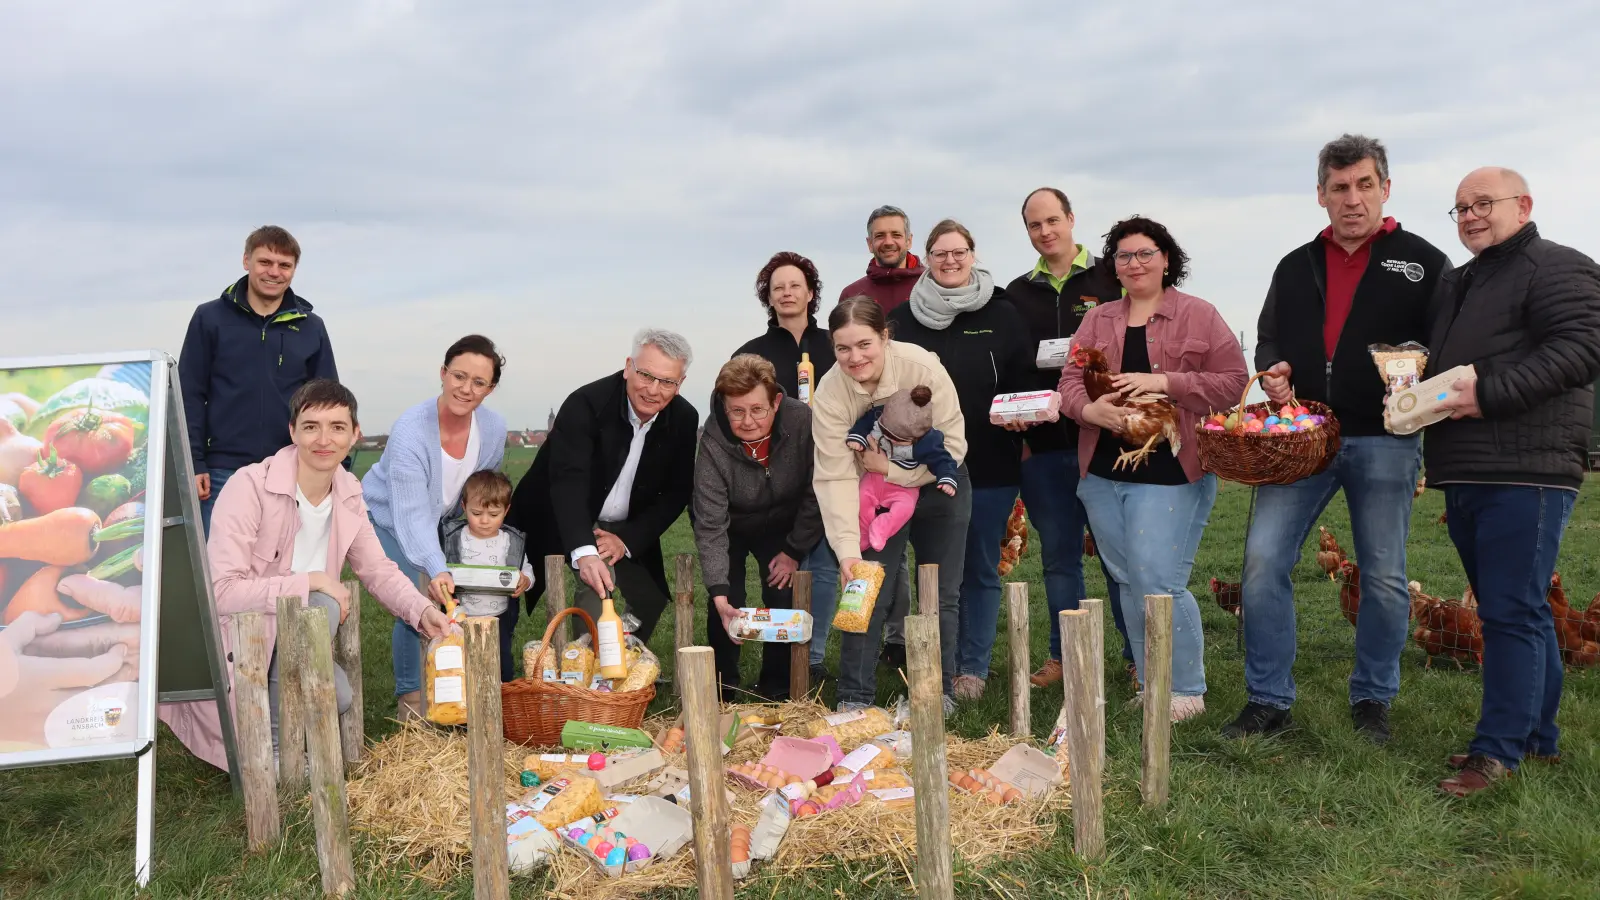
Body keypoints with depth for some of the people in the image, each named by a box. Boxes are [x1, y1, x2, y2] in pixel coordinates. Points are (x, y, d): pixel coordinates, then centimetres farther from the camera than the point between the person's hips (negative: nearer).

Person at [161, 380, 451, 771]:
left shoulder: (349, 493, -3)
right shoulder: (249, 486, -24)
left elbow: (379, 570, 3)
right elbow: (221, 591, -29)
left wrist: (423, 612, -15)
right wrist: (311, 582, -28)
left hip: (281, 637, 6)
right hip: (228, 637, -6)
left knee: (338, 696, -15)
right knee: (320, 606, -28)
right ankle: (274, 744, -10)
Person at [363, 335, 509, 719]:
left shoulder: (494, 428, -16)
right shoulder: (410, 430, -33)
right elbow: (412, 514, -40)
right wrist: (436, 570, -52)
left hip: (442, 525, 6)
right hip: (385, 521, -6)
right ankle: (409, 697, -1)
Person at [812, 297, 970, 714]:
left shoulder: (922, 367, -27)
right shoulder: (829, 393, -24)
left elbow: (953, 447, -21)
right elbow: (835, 477, -26)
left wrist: (891, 468, -26)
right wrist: (848, 550, -34)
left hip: (936, 485, 0)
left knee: (942, 595, 6)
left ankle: (939, 690, 22)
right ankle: (854, 697, 6)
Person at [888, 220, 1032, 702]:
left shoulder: (1002, 315, 2)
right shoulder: (904, 319, 6)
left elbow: (1026, 381, 3)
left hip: (991, 467, -1)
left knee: (982, 569, 8)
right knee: (935, 570, 7)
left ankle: (974, 669, 20)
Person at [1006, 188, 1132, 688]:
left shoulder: (1109, 282, 3)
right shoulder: (1017, 294, 13)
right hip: (1041, 445, 3)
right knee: (1058, 555, 10)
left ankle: (1138, 655, 14)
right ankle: (1063, 655, 20)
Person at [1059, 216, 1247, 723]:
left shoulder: (1199, 316, 2)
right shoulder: (1096, 321, 13)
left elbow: (1233, 381, -5)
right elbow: (1070, 382, 6)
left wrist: (1164, 382, -16)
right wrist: (1091, 409, -17)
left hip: (1170, 473, -5)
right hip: (1103, 472, 5)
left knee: (1159, 583, -10)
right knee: (1128, 584, 11)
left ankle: (1186, 692, 7)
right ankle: (1150, 688, 24)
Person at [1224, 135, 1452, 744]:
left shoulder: (1423, 263, 5)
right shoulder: (1296, 267, 14)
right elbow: (1268, 339, 22)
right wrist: (1272, 372, 0)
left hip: (1383, 442, -2)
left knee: (1383, 577, 6)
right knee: (1263, 561, -6)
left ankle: (1372, 701, 24)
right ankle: (1268, 701, 6)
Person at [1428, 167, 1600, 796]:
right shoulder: (1457, 284, 23)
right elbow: (1437, 363, 30)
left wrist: (1488, 393, -22)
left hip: (1525, 474, -9)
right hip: (1465, 477, 9)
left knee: (1511, 612, -8)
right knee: (1518, 610, 15)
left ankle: (1499, 750, -3)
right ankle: (1538, 737, 26)